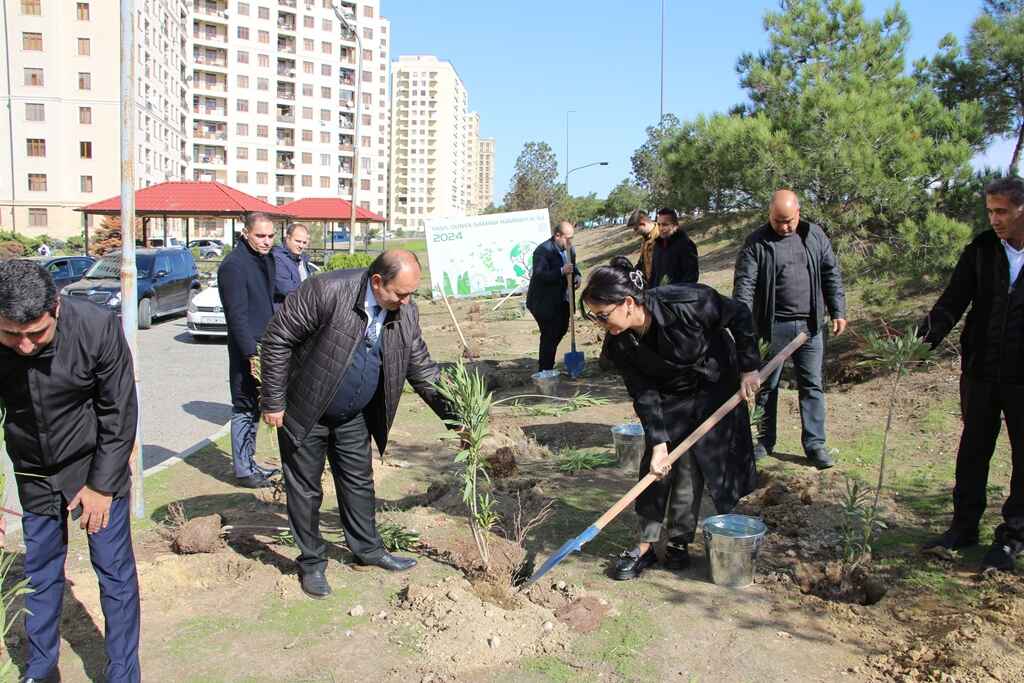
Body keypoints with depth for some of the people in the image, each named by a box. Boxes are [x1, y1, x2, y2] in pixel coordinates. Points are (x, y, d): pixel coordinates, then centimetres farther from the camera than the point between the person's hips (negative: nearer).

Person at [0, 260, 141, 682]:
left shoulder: (97, 327, -26)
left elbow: (120, 413, -15)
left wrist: (102, 485, -12)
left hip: (97, 466, -2)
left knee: (115, 571, 4)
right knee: (39, 573, 13)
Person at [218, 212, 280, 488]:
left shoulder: (267, 260, 11)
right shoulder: (233, 265, -15)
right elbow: (237, 315, -19)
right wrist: (252, 354, -22)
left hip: (264, 347, 9)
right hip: (247, 351, -8)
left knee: (254, 408, 16)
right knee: (244, 409, 0)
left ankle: (249, 462, 27)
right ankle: (243, 471, 9)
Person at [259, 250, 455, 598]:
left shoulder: (406, 312, -10)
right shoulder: (326, 291, -29)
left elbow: (421, 367, 0)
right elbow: (278, 339, -21)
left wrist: (453, 415, -3)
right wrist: (273, 402, -17)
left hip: (354, 416, 5)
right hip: (304, 411, -5)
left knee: (358, 482, 17)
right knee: (305, 488, 8)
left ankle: (368, 549, 35)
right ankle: (311, 562, 25)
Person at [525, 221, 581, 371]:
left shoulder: (570, 249, 5)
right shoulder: (543, 250, -20)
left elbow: (573, 267, 21)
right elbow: (540, 275, -29)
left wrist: (576, 275, -3)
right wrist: (561, 272, -39)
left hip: (561, 300, 9)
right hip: (543, 301, -9)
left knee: (562, 328, 18)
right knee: (549, 334, -7)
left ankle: (546, 361, 39)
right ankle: (545, 371, 4)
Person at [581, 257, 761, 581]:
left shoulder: (687, 303, -35)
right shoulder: (619, 345, -21)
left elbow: (739, 316, -18)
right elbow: (644, 395, -15)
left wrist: (749, 368, -14)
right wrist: (658, 442, -23)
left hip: (715, 388, -3)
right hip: (669, 398, 3)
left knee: (691, 467, -4)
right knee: (656, 468, -2)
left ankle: (680, 542, 13)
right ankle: (646, 544, 10)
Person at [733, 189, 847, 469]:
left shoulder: (815, 236, 6)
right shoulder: (756, 242, -5)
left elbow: (831, 275, 10)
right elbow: (744, 284, -12)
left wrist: (838, 312, 6)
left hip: (810, 325, 3)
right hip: (772, 326, -2)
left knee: (812, 385, 5)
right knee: (767, 386, 7)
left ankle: (815, 444, 13)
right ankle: (764, 441, 20)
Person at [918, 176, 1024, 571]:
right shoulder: (982, 249, -1)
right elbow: (953, 301, -4)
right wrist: (925, 337, -20)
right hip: (980, 370, 3)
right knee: (973, 449, 13)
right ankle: (965, 527, 26)